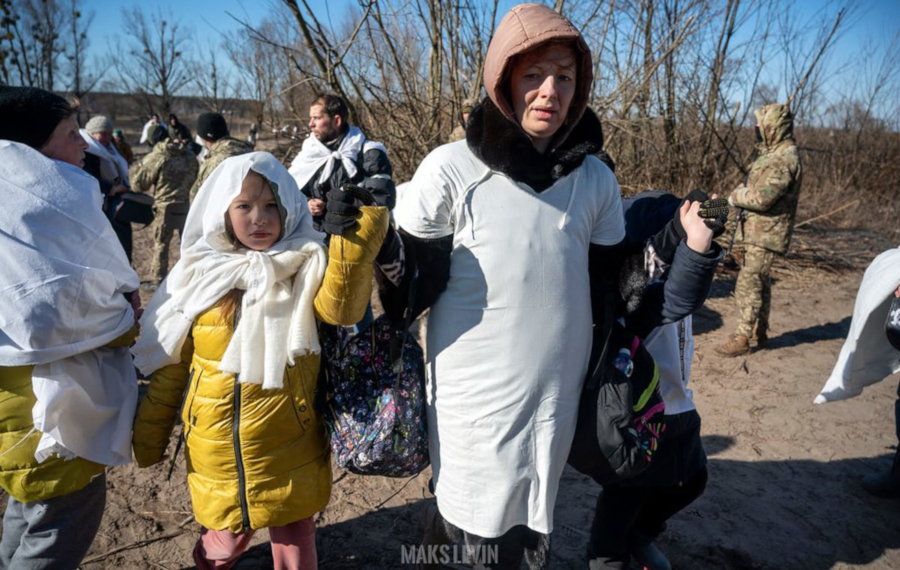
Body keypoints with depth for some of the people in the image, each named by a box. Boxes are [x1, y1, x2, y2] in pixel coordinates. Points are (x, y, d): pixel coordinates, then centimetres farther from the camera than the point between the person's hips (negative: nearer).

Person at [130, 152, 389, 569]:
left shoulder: (304, 267, -7)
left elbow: (340, 308, -28)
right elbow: (169, 365, 7)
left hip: (288, 446, -1)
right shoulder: (199, 275, 0)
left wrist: (355, 235, -38)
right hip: (218, 451, 2)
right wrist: (148, 437, 11)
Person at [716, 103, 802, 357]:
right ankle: (761, 334, 29)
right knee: (760, 282, 17)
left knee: (748, 284, -7)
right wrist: (742, 193, 0)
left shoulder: (784, 159, -20)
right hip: (759, 231, 11)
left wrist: (735, 197, -11)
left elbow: (762, 198, -27)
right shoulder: (775, 154, 13)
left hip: (766, 234, -11)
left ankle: (742, 338, 0)